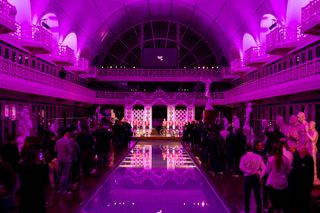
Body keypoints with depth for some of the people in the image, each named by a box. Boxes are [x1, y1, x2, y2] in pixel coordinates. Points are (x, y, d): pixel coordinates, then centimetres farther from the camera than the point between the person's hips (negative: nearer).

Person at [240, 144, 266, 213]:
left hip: (248, 177, -2)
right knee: (257, 195, 13)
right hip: (256, 177, 2)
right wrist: (261, 176, -10)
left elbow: (241, 167, -18)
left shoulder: (244, 157, -1)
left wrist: (249, 172, -20)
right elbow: (264, 167, -5)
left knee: (247, 195, 13)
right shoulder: (258, 156, 5)